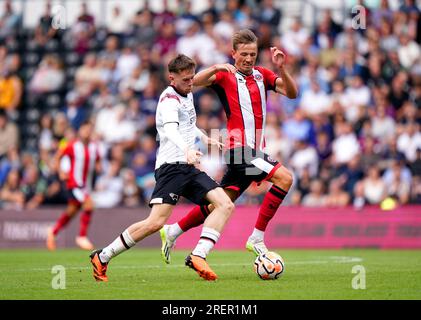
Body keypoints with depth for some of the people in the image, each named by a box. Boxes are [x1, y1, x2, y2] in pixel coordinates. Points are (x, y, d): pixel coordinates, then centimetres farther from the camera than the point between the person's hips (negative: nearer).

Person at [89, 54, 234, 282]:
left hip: (188, 168, 9)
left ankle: (198, 256, -18)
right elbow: (170, 130, -29)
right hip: (171, 166, -9)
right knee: (156, 222, -20)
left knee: (225, 205, -9)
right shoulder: (169, 99, -8)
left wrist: (204, 138, 35)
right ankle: (101, 258, -8)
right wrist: (187, 150, -46)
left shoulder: (187, 95, 20)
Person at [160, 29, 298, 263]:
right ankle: (257, 238, -17)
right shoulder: (225, 76, -1)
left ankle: (173, 231, 23)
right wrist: (216, 68, -30)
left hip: (254, 150, 6)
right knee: (284, 177, -21)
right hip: (239, 149, -6)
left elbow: (292, 93, 3)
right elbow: (194, 81, -15)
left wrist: (282, 68, -13)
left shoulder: (262, 75, 14)